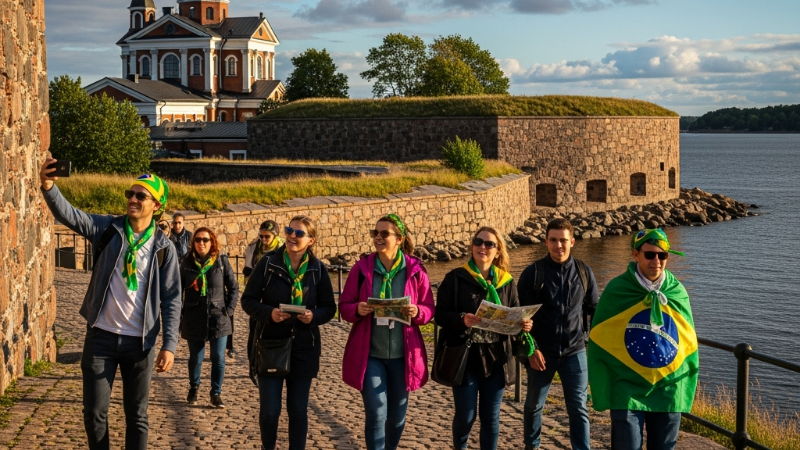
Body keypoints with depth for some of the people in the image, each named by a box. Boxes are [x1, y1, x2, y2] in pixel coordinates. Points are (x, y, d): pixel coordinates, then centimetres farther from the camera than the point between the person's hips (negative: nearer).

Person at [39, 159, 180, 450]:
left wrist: (169, 345, -9)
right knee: (94, 412, 7)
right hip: (101, 336, 1)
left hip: (139, 341, 0)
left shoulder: (163, 248, -2)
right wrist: (49, 188, -37)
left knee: (137, 415, 9)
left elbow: (172, 299, -1)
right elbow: (68, 215, -17)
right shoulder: (108, 229, -2)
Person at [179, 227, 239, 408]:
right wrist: (181, 312, -1)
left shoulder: (222, 261, -3)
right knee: (195, 358, 10)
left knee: (218, 358, -1)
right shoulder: (187, 262, -1)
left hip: (218, 318, 0)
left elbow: (234, 287, 2)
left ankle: (216, 393, 12)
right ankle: (193, 388, 32)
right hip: (193, 320, 1)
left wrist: (229, 310, -5)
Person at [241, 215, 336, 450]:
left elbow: (329, 307, 5)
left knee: (298, 410, 8)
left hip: (304, 348, 1)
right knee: (269, 411, 1)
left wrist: (314, 315, -17)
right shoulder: (268, 263, -4)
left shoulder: (318, 269, 0)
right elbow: (248, 300, -2)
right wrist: (269, 312, -21)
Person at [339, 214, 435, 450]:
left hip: (402, 354, 1)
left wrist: (417, 312, -21)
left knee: (397, 414, 15)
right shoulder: (362, 268, -2)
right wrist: (357, 310, -20)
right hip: (369, 353, -1)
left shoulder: (415, 269, -3)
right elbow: (344, 306, 2)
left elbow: (429, 309, 2)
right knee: (376, 414, -8)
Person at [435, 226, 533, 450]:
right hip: (465, 357, -3)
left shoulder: (507, 282, 7)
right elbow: (440, 314, -7)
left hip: (496, 358, 3)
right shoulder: (455, 278, -4)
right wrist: (462, 320, -26)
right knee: (466, 415, 1)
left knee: (491, 416, 8)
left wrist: (524, 324, -12)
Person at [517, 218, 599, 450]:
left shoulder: (583, 272, 0)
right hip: (542, 352, 0)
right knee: (534, 404, 15)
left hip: (574, 351, 1)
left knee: (578, 407, 1)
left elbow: (594, 308, 9)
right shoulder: (533, 273, -7)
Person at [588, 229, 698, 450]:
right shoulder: (616, 291, -8)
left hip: (669, 392, 3)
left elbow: (688, 342, 9)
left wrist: (685, 389, 6)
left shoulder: (677, 292, 0)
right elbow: (600, 344, -3)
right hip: (628, 391, -3)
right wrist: (602, 392, -4)